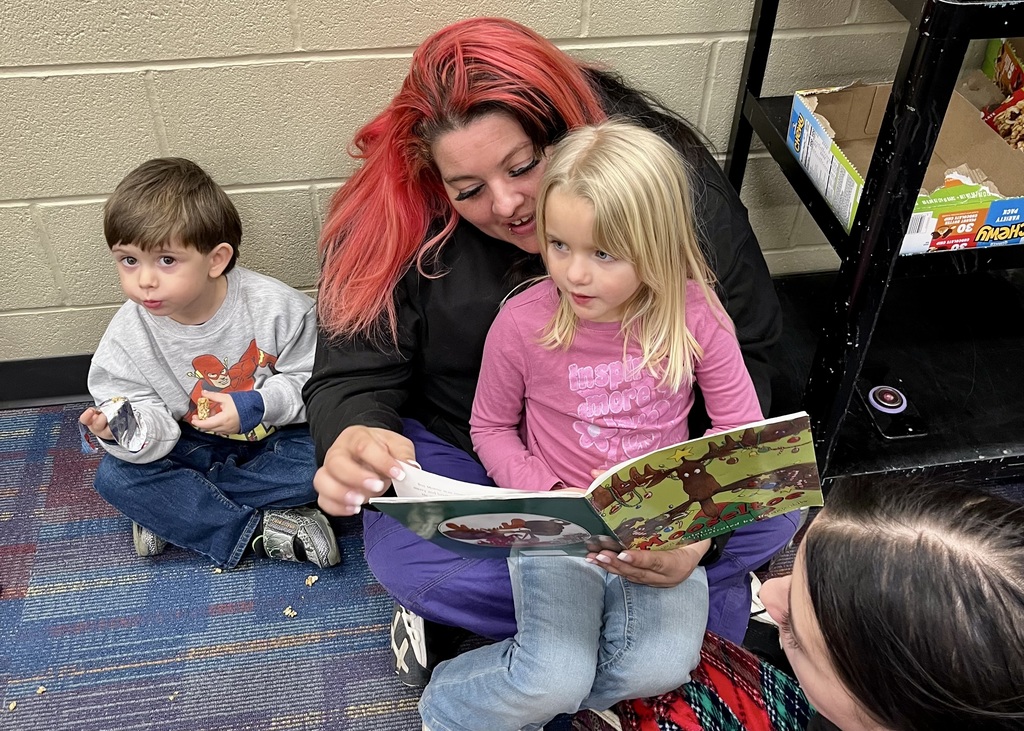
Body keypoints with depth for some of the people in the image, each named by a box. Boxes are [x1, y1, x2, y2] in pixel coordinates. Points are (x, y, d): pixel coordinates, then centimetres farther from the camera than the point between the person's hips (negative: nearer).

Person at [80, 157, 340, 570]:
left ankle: (173, 515, -16)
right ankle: (260, 531, -21)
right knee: (115, 477, -20)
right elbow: (150, 416, -13)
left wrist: (258, 405, -29)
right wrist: (132, 430, -36)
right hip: (195, 445, 2)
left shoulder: (276, 307, -21)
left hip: (275, 436, -1)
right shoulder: (126, 336, -14)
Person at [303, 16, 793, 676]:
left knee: (774, 508, -22)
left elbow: (744, 356, -14)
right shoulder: (396, 225, -20)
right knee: (398, 554, -29)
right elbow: (353, 377, -16)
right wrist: (355, 439, -43)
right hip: (465, 456, 0)